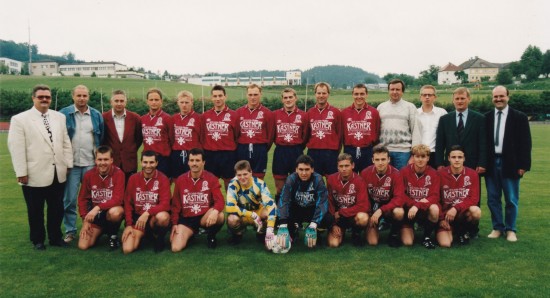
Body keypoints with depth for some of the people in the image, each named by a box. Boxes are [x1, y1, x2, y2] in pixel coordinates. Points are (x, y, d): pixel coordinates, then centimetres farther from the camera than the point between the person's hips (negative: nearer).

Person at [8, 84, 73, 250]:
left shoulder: (60, 117, 8)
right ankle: (37, 240, 27)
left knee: (57, 208, 13)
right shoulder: (19, 119, -5)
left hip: (57, 173, 4)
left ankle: (55, 237, 29)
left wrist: (68, 164, 6)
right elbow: (16, 148, -8)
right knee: (35, 210, 11)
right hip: (35, 175, -3)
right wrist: (21, 173, -12)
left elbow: (66, 143, 9)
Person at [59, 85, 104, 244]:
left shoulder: (96, 115, 6)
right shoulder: (64, 114, 0)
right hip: (70, 163, -1)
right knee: (69, 199, 4)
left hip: (91, 163, 1)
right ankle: (70, 231, 14)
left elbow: (101, 138, 10)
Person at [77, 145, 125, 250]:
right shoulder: (89, 175, -3)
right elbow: (82, 199, 3)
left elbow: (117, 199, -20)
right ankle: (101, 231, 22)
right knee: (83, 246, -11)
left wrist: (98, 207, -32)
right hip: (94, 214, 3)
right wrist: (85, 220, -8)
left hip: (111, 210, -3)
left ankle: (113, 235, -6)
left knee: (115, 212, -39)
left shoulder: (118, 173, -14)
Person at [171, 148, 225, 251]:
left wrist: (215, 211, -37)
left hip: (205, 217, -1)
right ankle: (190, 233, 17)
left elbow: (220, 200, -15)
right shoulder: (180, 180, 1)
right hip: (186, 219, 1)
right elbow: (176, 204, 6)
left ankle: (211, 236, -1)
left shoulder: (211, 178, -6)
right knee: (176, 248, -18)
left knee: (220, 216, -36)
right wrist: (174, 223, -2)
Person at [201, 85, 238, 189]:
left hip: (228, 155, -2)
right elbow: (202, 136, 10)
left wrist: (233, 151, 6)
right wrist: (203, 150, 9)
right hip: (209, 155, 2)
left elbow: (237, 135, 2)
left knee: (228, 181, 6)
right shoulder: (205, 115, 5)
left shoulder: (233, 115, -2)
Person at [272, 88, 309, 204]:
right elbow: (271, 134, 8)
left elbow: (305, 136, 3)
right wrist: (280, 146, 6)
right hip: (280, 153, 1)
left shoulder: (303, 115, -1)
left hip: (297, 153, -1)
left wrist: (298, 148, 6)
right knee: (279, 187, 7)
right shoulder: (275, 114, 3)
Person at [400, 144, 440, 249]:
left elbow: (435, 196, -13)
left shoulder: (433, 173, -6)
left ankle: (427, 236, -9)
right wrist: (413, 204, -22)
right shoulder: (404, 171, -7)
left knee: (435, 209, -36)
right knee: (407, 242, -18)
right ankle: (408, 228, 20)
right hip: (409, 208, -1)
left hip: (426, 209, 1)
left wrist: (417, 206, -26)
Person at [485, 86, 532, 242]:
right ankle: (497, 228, 20)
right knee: (493, 199, 8)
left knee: (511, 200, 5)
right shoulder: (486, 118, 6)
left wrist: (523, 165, -8)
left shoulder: (519, 117, 0)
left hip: (510, 164, -2)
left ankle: (510, 229, 19)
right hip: (491, 163, 2)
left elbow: (525, 143, -2)